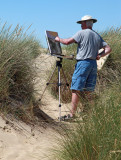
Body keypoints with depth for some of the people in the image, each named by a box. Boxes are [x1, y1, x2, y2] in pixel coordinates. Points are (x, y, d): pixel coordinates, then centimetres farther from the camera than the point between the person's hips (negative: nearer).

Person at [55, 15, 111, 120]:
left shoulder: (82, 33, -4)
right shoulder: (98, 36, 15)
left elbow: (67, 42, -7)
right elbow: (108, 49, 12)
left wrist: (59, 39, 10)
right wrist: (100, 55, 6)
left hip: (83, 63, -7)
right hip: (93, 64, 7)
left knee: (76, 89, -5)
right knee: (88, 90, 11)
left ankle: (72, 113, -7)